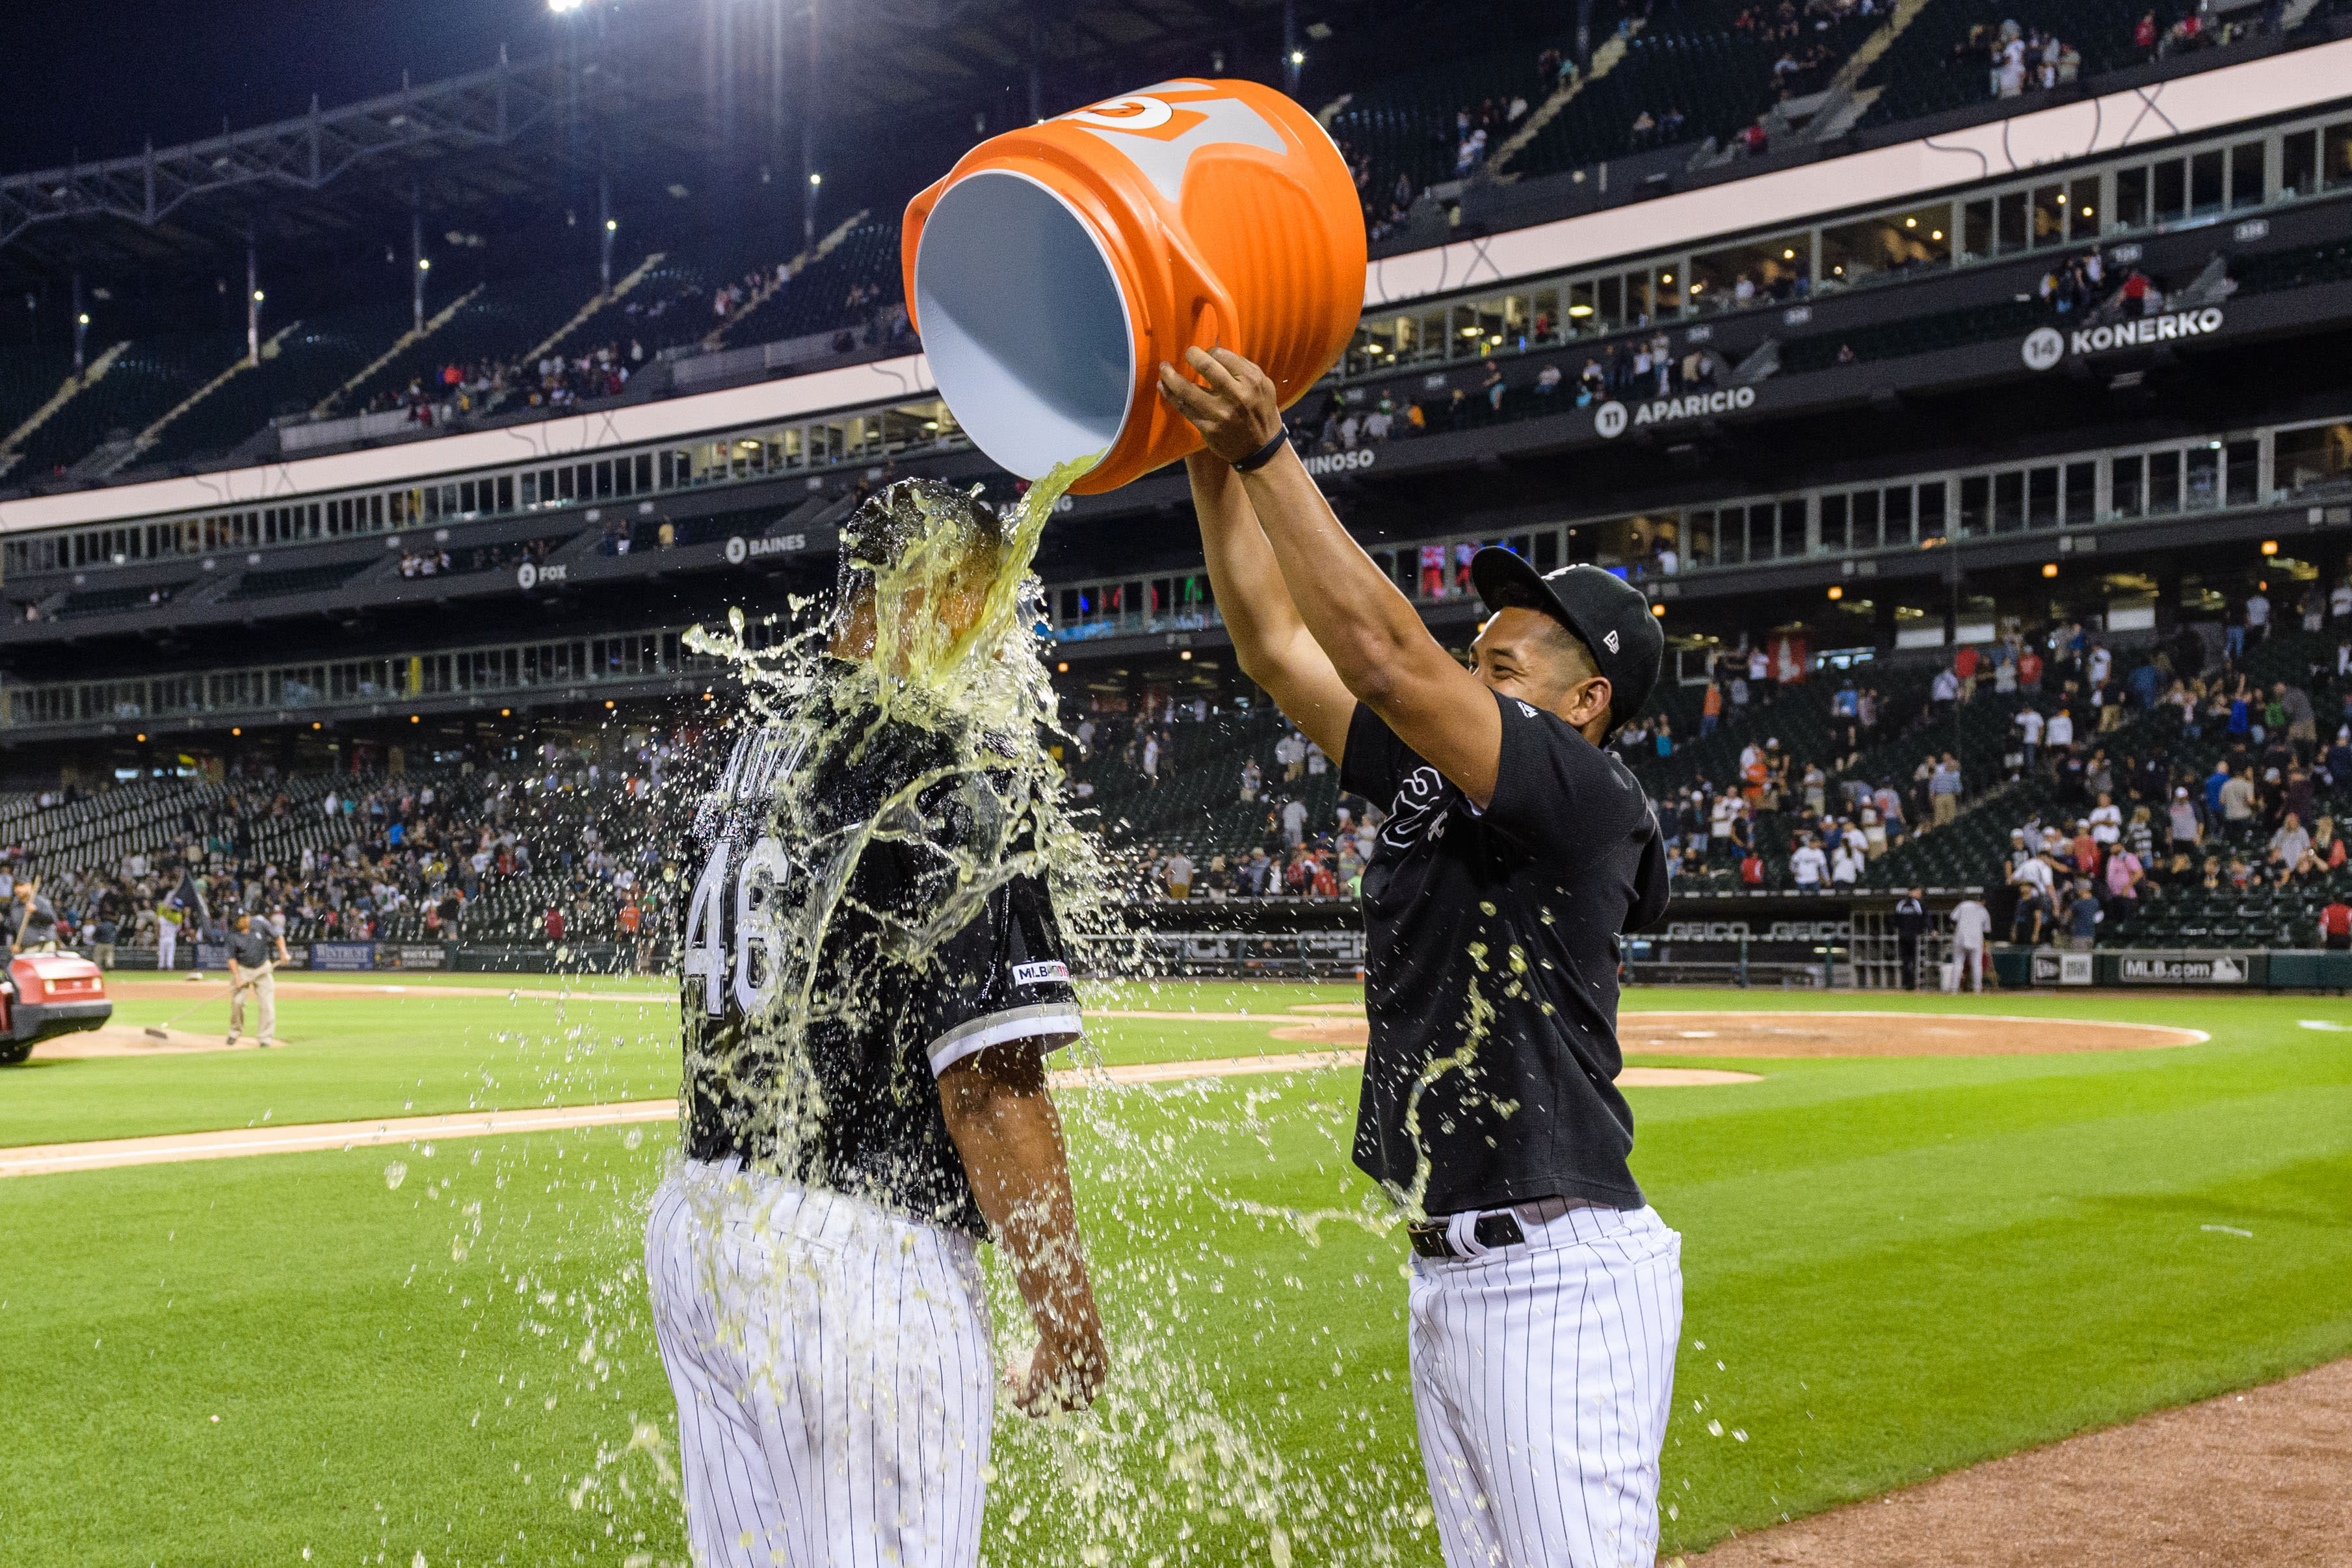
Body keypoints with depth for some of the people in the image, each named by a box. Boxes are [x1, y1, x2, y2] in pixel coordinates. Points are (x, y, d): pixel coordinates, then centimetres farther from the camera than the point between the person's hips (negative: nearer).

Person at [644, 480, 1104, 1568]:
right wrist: (1066, 1311, -12)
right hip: (862, 1255, -8)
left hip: (696, 1223, 8)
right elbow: (989, 1088, -19)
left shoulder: (745, 764, 11)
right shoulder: (957, 788, -15)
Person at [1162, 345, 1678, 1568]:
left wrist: (1267, 452, -24)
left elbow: (1386, 656, -25)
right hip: (1448, 1277, 9)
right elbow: (1276, 645, 11)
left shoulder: (1587, 801, -13)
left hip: (1559, 1281, -9)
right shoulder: (1431, 777, 12)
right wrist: (1213, 455, 2)